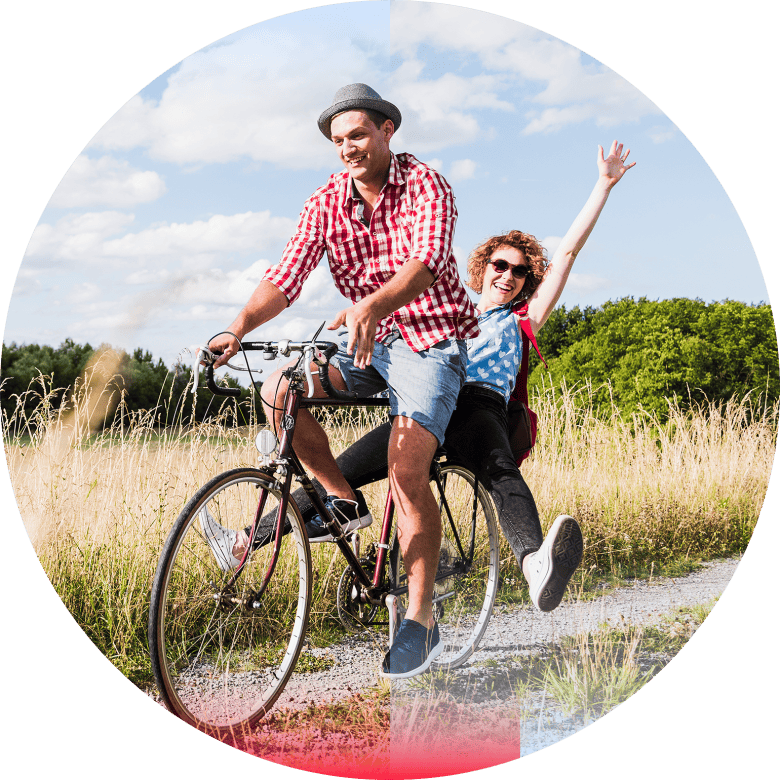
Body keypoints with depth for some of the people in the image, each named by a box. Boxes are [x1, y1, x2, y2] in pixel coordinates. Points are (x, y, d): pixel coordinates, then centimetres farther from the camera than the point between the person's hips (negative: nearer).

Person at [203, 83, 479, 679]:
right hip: (371, 342, 6)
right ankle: (344, 501, 3)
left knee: (406, 474, -20)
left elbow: (426, 261, -32)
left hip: (432, 342, -5)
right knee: (279, 390, -16)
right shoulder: (327, 201, 0)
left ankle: (421, 622, -9)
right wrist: (238, 329, -28)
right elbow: (286, 277, -10)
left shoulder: (425, 186, -14)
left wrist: (371, 306, -52)